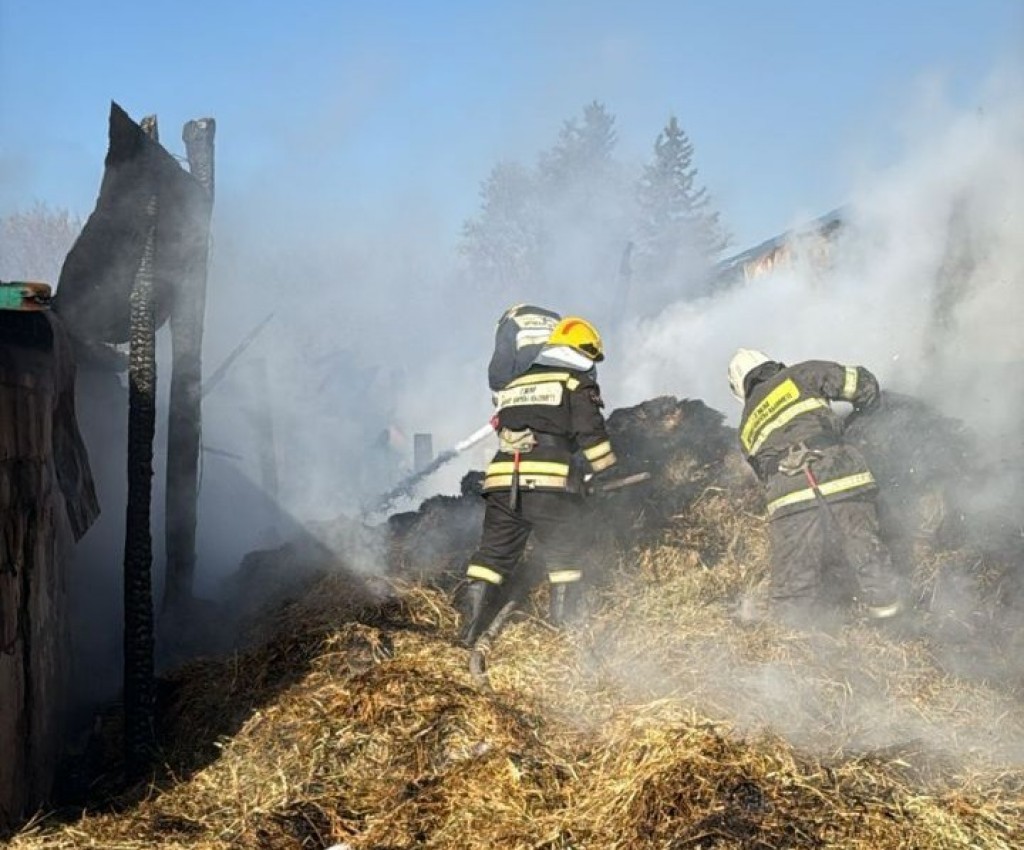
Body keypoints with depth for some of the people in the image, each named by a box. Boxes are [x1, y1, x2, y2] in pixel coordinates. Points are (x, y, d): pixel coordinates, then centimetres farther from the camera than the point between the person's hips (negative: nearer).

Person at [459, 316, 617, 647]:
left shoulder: (513, 384, 27)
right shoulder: (577, 383, 8)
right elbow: (591, 433, -1)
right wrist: (608, 471, 5)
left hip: (502, 479, 5)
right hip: (550, 483, -5)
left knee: (493, 554, 9)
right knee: (564, 557, 7)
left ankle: (470, 629, 5)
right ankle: (565, 629, 8)